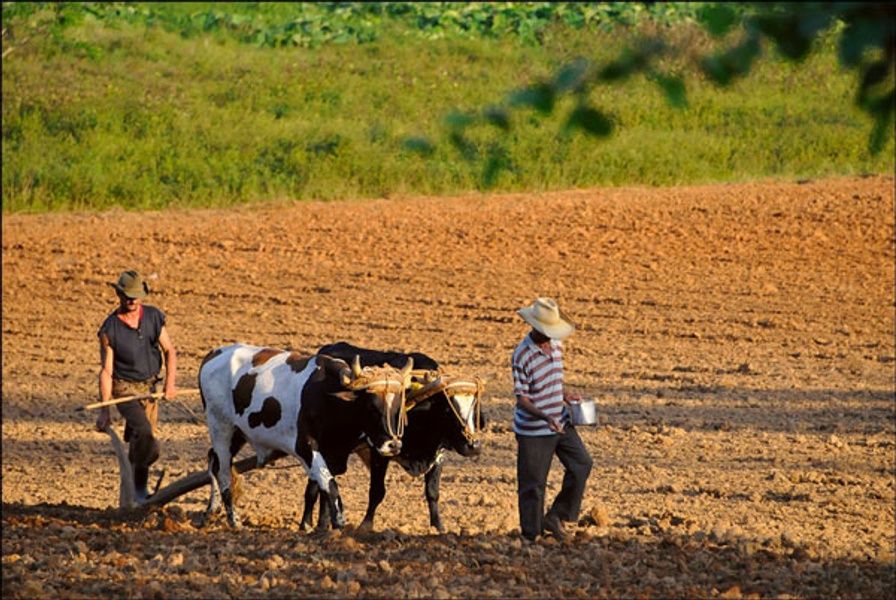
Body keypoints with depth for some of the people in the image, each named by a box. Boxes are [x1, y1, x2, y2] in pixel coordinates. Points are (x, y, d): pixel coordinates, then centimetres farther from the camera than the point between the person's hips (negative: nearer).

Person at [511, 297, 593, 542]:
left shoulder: (556, 345, 3)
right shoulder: (522, 356, -20)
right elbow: (522, 399, -20)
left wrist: (565, 395, 2)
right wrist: (545, 417, -34)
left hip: (560, 423, 7)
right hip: (533, 431, -7)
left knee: (581, 464, 4)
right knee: (532, 484, 2)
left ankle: (556, 516, 16)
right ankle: (531, 536, 14)